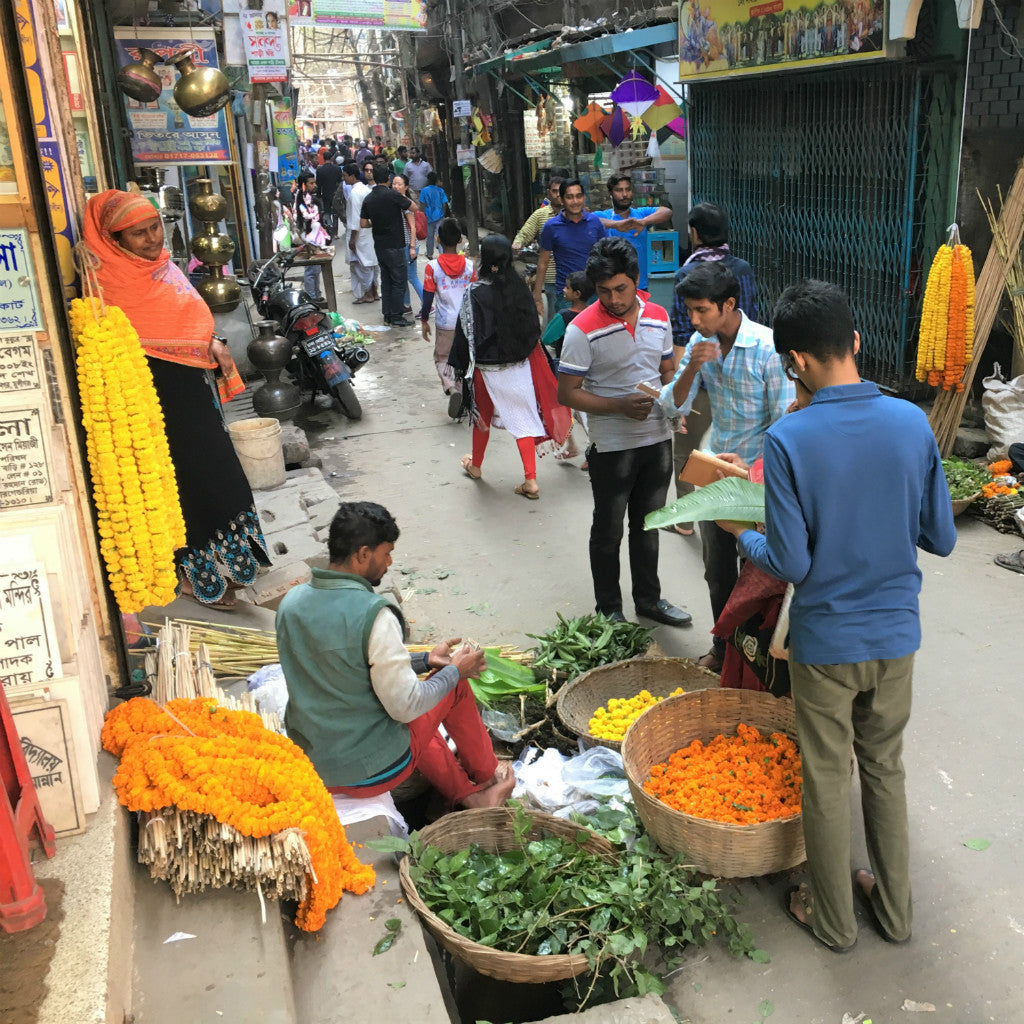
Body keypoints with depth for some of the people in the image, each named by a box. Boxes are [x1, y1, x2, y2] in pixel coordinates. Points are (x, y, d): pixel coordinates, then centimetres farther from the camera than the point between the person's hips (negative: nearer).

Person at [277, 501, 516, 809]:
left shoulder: (291, 601, -2)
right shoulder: (373, 615, -26)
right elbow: (406, 707, -20)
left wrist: (425, 660, 13)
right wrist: (455, 670, -3)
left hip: (308, 764, 7)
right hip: (370, 772, -7)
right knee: (456, 684, 14)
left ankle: (468, 794, 38)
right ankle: (486, 777, 34)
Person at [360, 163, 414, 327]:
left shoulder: (368, 199, 4)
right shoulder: (392, 195, -14)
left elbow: (363, 224, 8)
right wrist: (404, 197, 14)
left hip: (379, 245, 7)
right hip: (395, 245, -7)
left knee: (386, 281, 14)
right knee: (399, 281, 0)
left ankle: (388, 315, 18)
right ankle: (396, 317, 0)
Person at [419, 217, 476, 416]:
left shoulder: (432, 267, -12)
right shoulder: (469, 265, -5)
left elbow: (428, 298, -8)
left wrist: (424, 321, 5)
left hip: (444, 324, -2)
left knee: (442, 358, 13)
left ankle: (452, 388, -12)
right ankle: (464, 400, 19)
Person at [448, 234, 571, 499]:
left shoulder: (475, 292, -18)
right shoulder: (519, 286, -5)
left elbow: (467, 333, -14)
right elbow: (533, 327, 5)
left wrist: (460, 366, -4)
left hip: (487, 367, -3)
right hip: (520, 365, 3)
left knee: (482, 416, 19)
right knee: (523, 418, 7)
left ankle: (475, 466, 39)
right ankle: (530, 481, 4)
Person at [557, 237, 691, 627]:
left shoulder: (658, 317, 1)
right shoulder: (583, 329, -15)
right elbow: (567, 393, -14)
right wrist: (620, 406, -24)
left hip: (658, 439, 5)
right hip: (612, 446, -5)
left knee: (648, 525, 19)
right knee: (608, 532, 9)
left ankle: (649, 599, 36)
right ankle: (609, 610, 26)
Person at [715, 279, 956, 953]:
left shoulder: (788, 440, -21)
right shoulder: (913, 423, -10)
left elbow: (789, 564, -18)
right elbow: (942, 538, -2)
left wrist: (742, 534, 2)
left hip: (825, 640, -3)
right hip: (896, 633, 4)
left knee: (828, 780, 14)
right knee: (886, 768, 22)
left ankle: (833, 919, 33)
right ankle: (894, 908, 39)